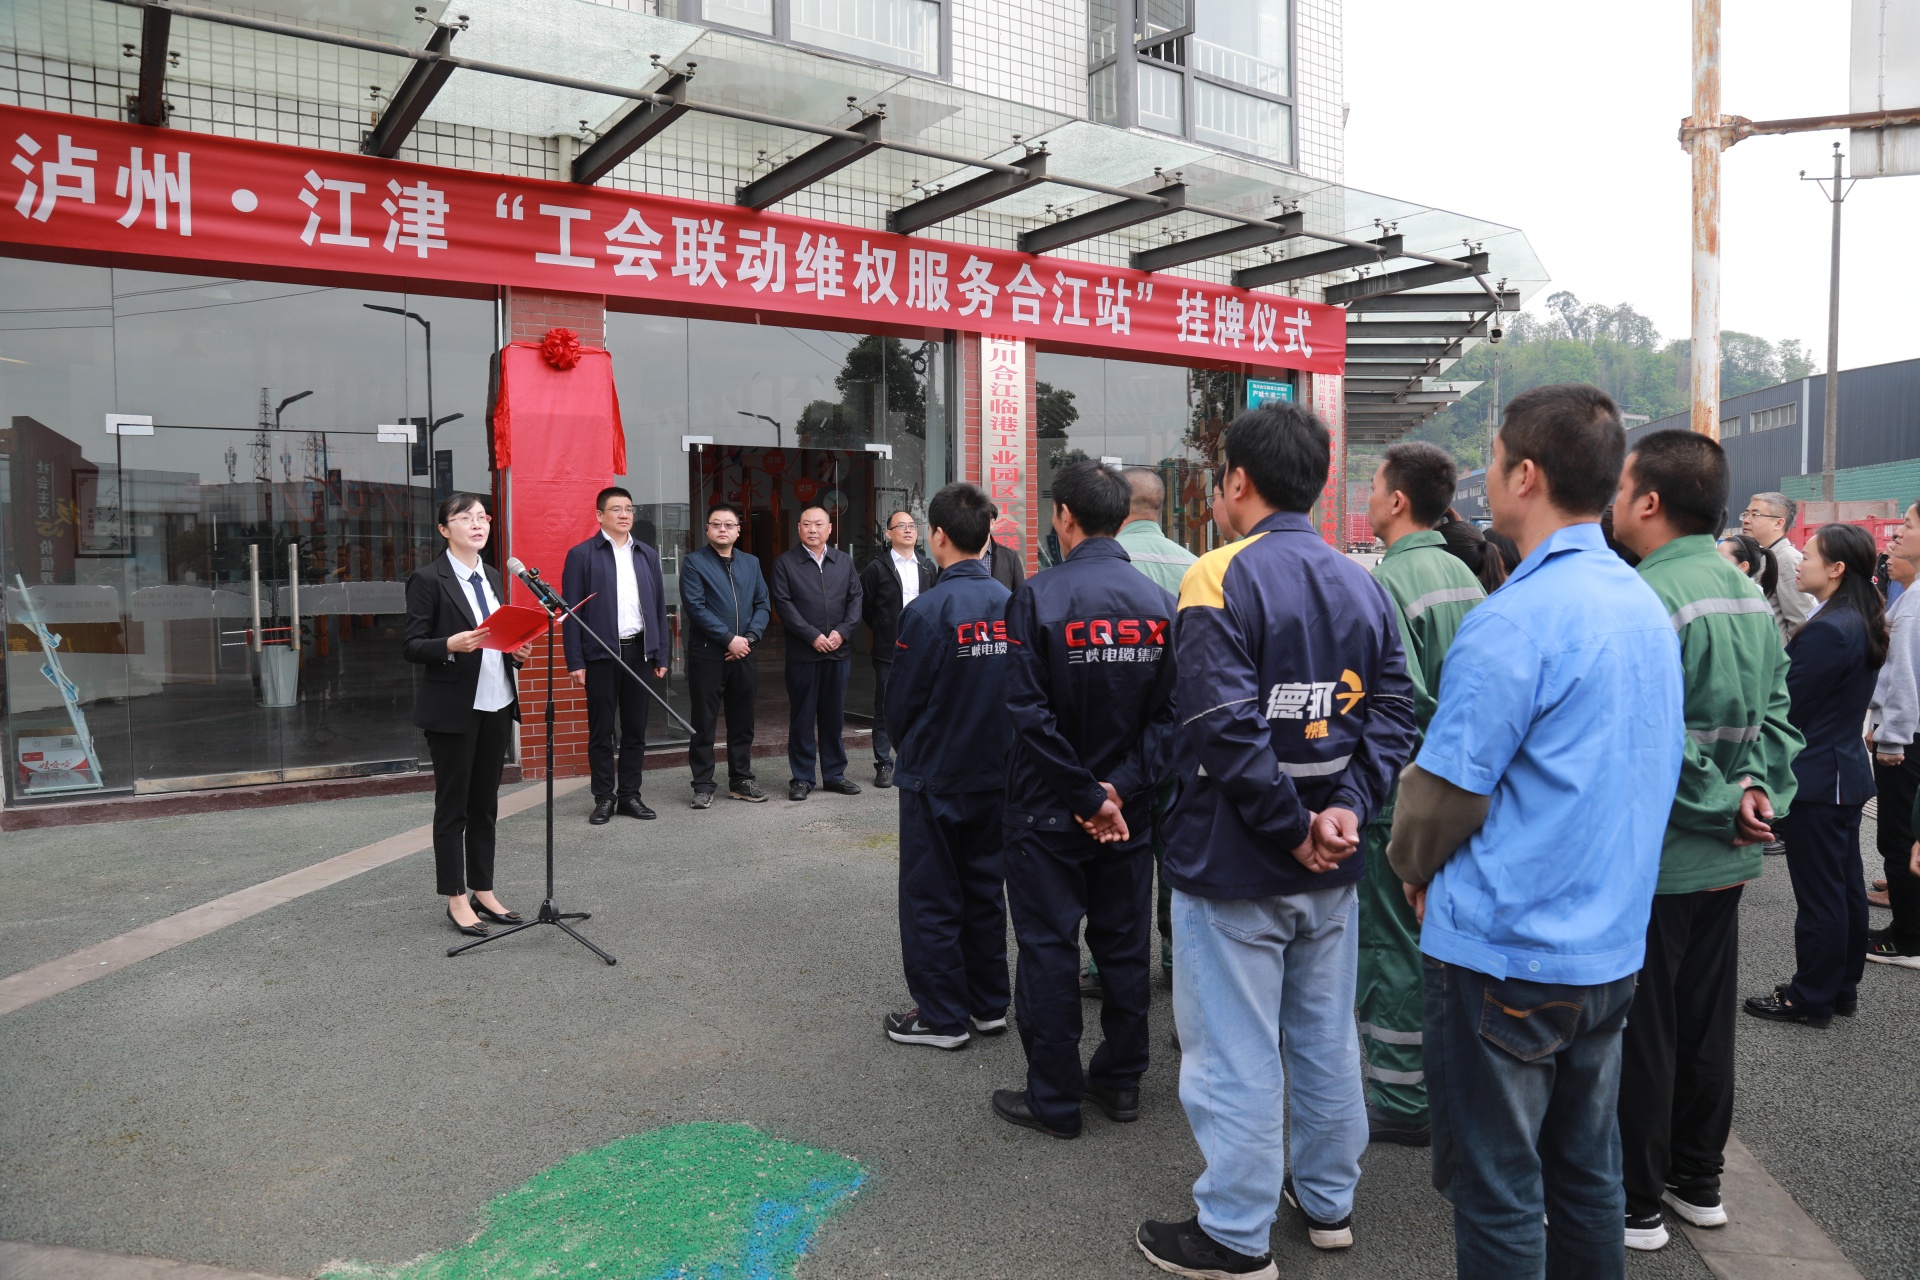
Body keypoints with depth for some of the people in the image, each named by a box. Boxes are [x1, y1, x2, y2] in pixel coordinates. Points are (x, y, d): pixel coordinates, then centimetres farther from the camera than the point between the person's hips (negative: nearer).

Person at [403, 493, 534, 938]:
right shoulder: (428, 579, -8)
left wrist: (517, 651, 0)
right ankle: (456, 898, 13)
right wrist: (451, 644, -26)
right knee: (452, 806, 4)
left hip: (496, 705, 6)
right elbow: (411, 646, -10)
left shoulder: (492, 576, 13)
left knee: (485, 803, 13)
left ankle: (483, 891, 22)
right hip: (453, 709, -6)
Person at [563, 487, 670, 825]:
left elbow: (659, 606, 12)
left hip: (639, 651, 4)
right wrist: (575, 662, -9)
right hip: (601, 654, -4)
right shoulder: (582, 555, -1)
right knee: (601, 731, 4)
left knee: (635, 729, 9)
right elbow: (572, 611, -4)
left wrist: (662, 655, 7)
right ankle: (604, 798, 13)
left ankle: (630, 795, 18)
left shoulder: (647, 554, 12)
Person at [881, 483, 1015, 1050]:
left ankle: (941, 1016, 17)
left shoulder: (928, 609, -19)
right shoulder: (1010, 603, -4)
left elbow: (901, 702, -11)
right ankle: (989, 1004, 28)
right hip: (996, 774, 6)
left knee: (931, 898, 8)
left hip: (936, 778, -5)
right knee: (984, 887, 18)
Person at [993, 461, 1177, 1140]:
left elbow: (1029, 710, -20)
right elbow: (1169, 710, -6)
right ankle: (1121, 1079, 29)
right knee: (1124, 944, 16)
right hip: (1131, 810, 4)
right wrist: (1121, 788, -9)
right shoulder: (1158, 601, -1)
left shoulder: (1038, 595, -14)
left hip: (1048, 810, -4)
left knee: (1049, 948, 6)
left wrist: (1086, 796, -14)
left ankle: (1054, 1099, 16)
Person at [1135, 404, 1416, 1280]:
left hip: (1232, 862, -7)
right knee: (1326, 1036, 19)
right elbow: (1393, 711, 1)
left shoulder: (1223, 577, -16)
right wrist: (1345, 808, -7)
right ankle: (1327, 1200, 37)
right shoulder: (1364, 586, 5)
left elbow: (1225, 726, -24)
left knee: (1235, 1051, 5)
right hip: (1330, 871, 7)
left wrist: (1294, 828, -15)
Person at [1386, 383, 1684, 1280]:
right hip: (1609, 946, 8)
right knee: (1588, 1175, 21)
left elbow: (1445, 790, -18)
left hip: (1506, 950, -8)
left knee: (1498, 1192, 8)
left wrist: (1416, 868, 4)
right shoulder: (1646, 607, 6)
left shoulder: (1516, 620, -21)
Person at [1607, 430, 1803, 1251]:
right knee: (1706, 1026, 19)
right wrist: (1759, 786, -2)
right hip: (1724, 857, 9)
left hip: (1649, 859, -9)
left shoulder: (1643, 601, -21)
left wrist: (1726, 803, -13)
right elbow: (1777, 710, 9)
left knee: (1639, 1036, 4)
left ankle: (1637, 1204, 16)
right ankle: (1699, 1182, 33)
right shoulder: (1751, 596, 8)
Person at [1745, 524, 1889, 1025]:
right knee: (1846, 885, 17)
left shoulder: (1828, 630, -23)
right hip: (1847, 769, 10)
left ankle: (1811, 998, 12)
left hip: (1816, 778, -10)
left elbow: (1784, 704, -19)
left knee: (1819, 893, 1)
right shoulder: (1861, 624, 8)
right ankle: (1842, 987, 30)